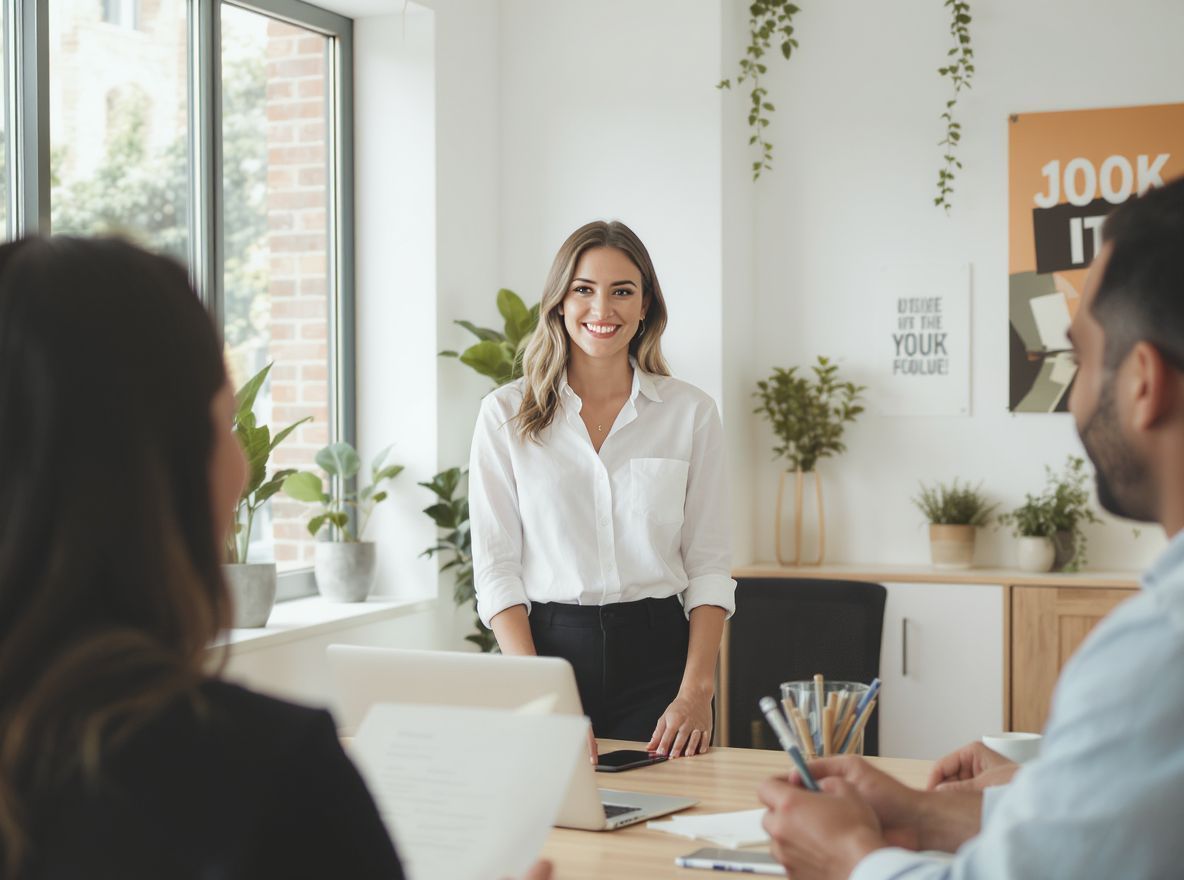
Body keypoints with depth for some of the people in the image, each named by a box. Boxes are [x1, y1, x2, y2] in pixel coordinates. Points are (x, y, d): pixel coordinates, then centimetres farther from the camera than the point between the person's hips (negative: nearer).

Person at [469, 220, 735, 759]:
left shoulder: (690, 412, 4)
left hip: (658, 654, 1)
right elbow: (495, 567, -2)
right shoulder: (506, 415, 2)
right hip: (548, 646, 0)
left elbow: (709, 565, 3)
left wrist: (696, 692, -11)